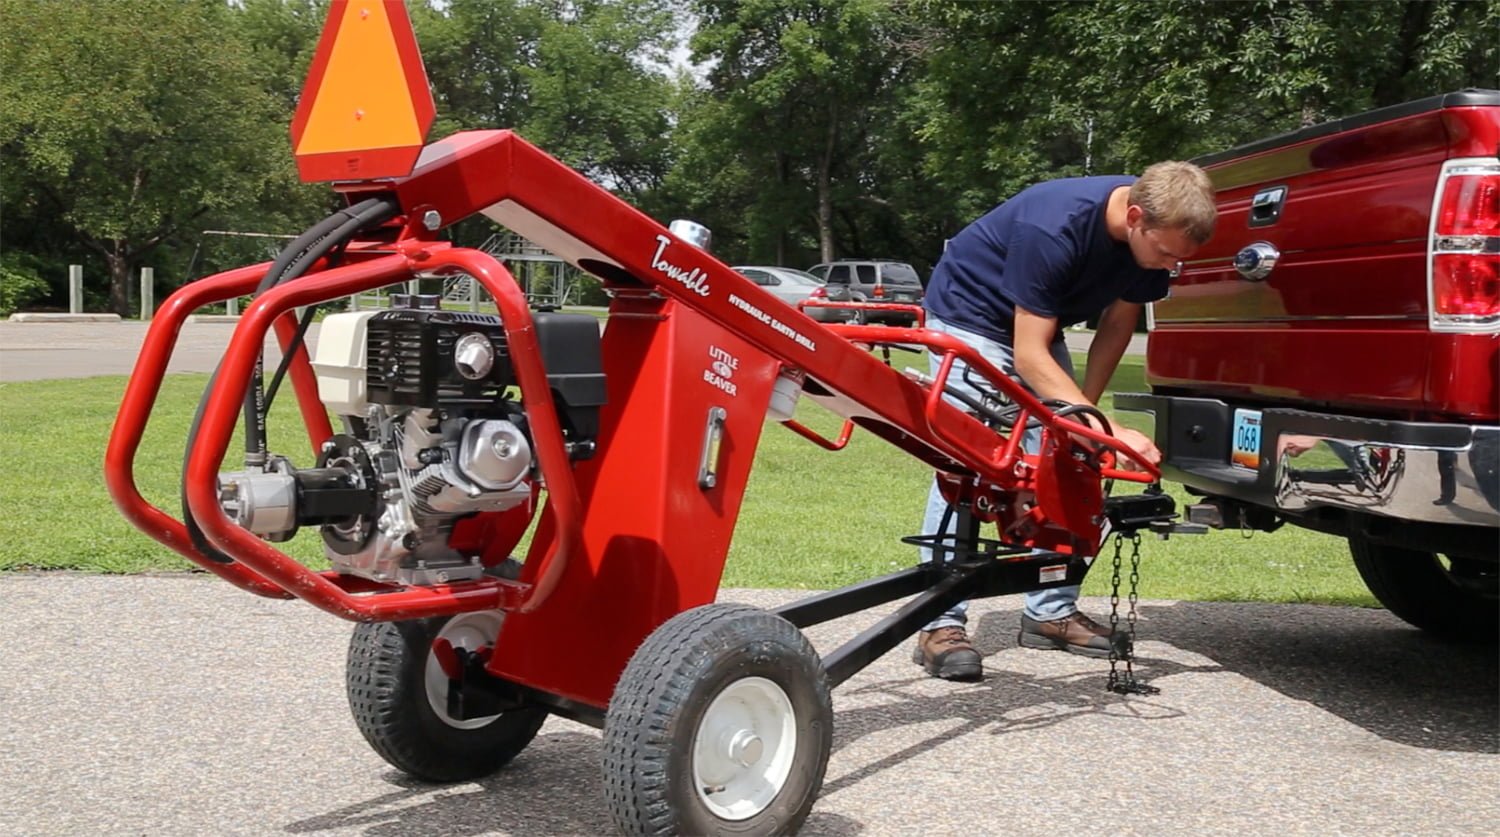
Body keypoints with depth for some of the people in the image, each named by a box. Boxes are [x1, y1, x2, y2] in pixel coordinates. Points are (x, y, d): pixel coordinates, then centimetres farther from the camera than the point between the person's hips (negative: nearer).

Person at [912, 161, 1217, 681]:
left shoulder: (1156, 234, -16)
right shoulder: (1054, 226, -37)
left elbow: (1117, 324, -1)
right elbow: (1029, 355, -35)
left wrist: (1083, 408, -6)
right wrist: (1106, 431, -42)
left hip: (1039, 324, 7)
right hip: (969, 313, -7)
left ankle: (1051, 612, 9)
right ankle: (941, 624, -15)